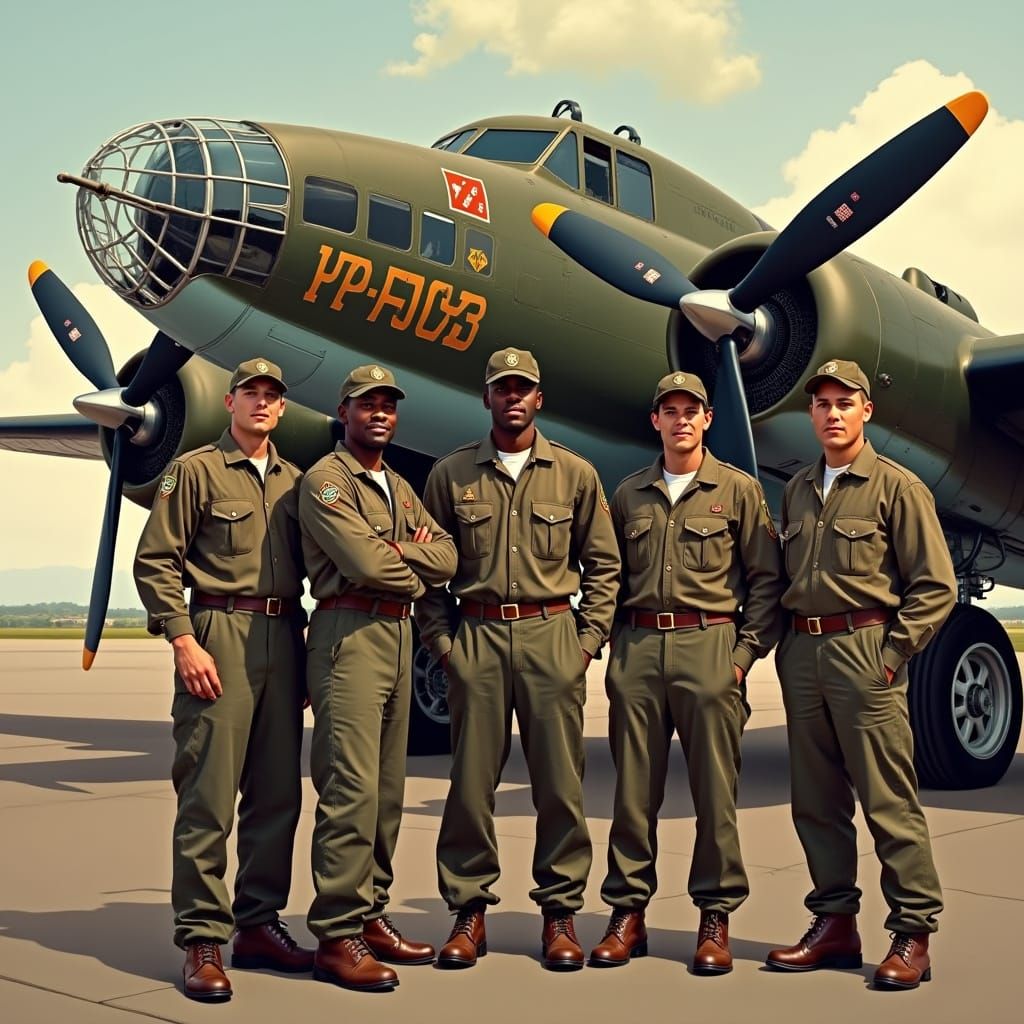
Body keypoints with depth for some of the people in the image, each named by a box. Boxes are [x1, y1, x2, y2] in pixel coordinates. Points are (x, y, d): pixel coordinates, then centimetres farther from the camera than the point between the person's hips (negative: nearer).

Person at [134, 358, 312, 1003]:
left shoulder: (294, 482, 17)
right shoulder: (196, 471, 2)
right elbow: (155, 562, -4)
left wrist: (311, 650, 12)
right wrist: (184, 642, -13)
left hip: (283, 638, 6)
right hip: (219, 634, -5)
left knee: (278, 793, 8)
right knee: (208, 796, -5)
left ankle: (259, 925, 19)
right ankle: (202, 940, 2)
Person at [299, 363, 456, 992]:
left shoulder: (400, 488, 21)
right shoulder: (326, 480, -4)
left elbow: (447, 557, 10)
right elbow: (366, 564, -17)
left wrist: (398, 550, -7)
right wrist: (418, 568, 1)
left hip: (399, 635, 8)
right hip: (351, 634, -8)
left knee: (387, 788, 10)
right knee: (351, 788, -10)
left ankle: (371, 916, 19)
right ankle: (337, 937, -5)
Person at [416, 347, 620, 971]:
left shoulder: (575, 474, 7)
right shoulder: (452, 474, 8)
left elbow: (603, 564, 10)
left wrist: (588, 639, 2)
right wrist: (441, 638, 1)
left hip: (552, 634, 0)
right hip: (477, 637, 0)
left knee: (560, 781, 2)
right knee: (471, 780, 3)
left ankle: (561, 910, 15)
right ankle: (470, 908, 16)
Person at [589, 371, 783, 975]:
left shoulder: (739, 490, 6)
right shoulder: (629, 494, 14)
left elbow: (766, 579, 4)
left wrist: (746, 653, -4)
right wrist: (613, 645, 6)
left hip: (710, 646, -2)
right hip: (637, 649, 3)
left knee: (715, 789, 1)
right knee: (633, 788, 5)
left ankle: (717, 918, 11)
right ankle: (628, 913, 14)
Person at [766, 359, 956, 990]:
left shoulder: (898, 487, -2)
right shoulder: (797, 490, 16)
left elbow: (935, 586, -5)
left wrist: (894, 654, -10)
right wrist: (786, 642, 8)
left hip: (864, 648, -6)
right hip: (802, 653, 6)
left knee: (888, 800, -3)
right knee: (816, 800, 10)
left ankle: (913, 935, 6)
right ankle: (835, 923, 20)